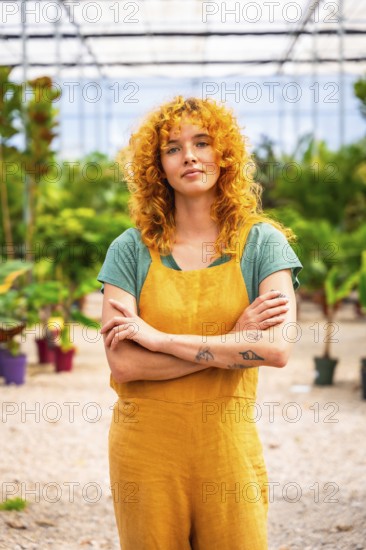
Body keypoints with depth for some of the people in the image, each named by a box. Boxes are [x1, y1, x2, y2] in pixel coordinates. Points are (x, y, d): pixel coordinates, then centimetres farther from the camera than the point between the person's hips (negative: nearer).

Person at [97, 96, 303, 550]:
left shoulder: (261, 243, -1)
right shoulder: (132, 249, 0)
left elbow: (277, 349, -16)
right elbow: (122, 363, -11)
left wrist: (159, 338, -15)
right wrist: (233, 340, -14)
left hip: (227, 447, 0)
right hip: (145, 448, 1)